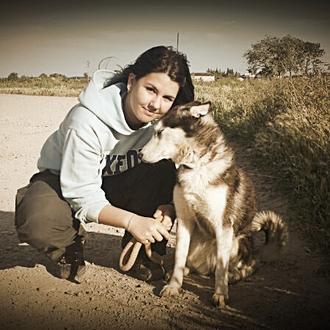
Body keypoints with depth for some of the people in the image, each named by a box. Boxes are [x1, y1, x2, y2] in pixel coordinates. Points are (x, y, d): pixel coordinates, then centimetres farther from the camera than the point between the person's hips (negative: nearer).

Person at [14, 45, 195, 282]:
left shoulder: (164, 121, -18)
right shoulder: (86, 120, -33)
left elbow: (173, 177, -10)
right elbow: (82, 195, -31)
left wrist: (167, 207, -33)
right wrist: (132, 221, -45)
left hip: (119, 183, 4)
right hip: (65, 181, -3)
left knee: (167, 171, -26)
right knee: (37, 219, -37)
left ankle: (140, 252, -5)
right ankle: (71, 246, 1)